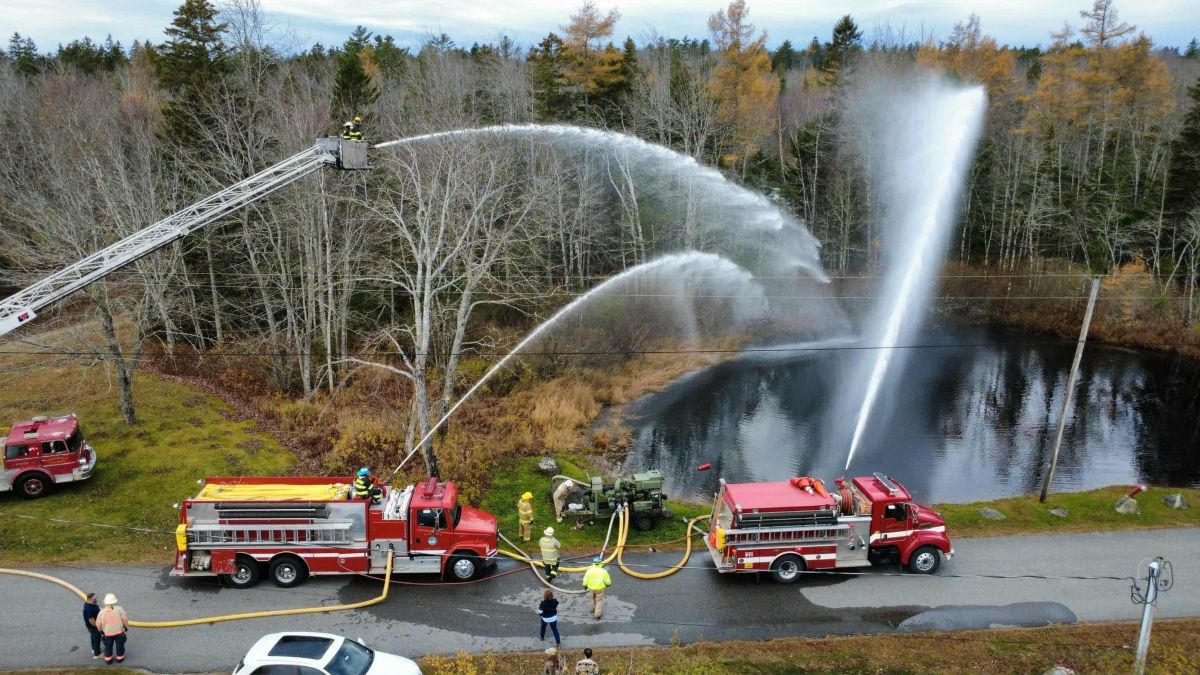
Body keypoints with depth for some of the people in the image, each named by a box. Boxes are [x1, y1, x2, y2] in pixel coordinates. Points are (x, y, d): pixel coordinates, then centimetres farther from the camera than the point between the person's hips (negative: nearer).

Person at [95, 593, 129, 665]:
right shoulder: (119, 609, -16)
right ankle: (120, 658, 28)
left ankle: (108, 659, 32)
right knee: (119, 645, 16)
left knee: (108, 646, 20)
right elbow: (125, 619, -11)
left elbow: (98, 624, 0)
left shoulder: (102, 612, -11)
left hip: (107, 633, 1)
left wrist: (101, 630, 20)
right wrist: (126, 627, 6)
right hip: (119, 631, -1)